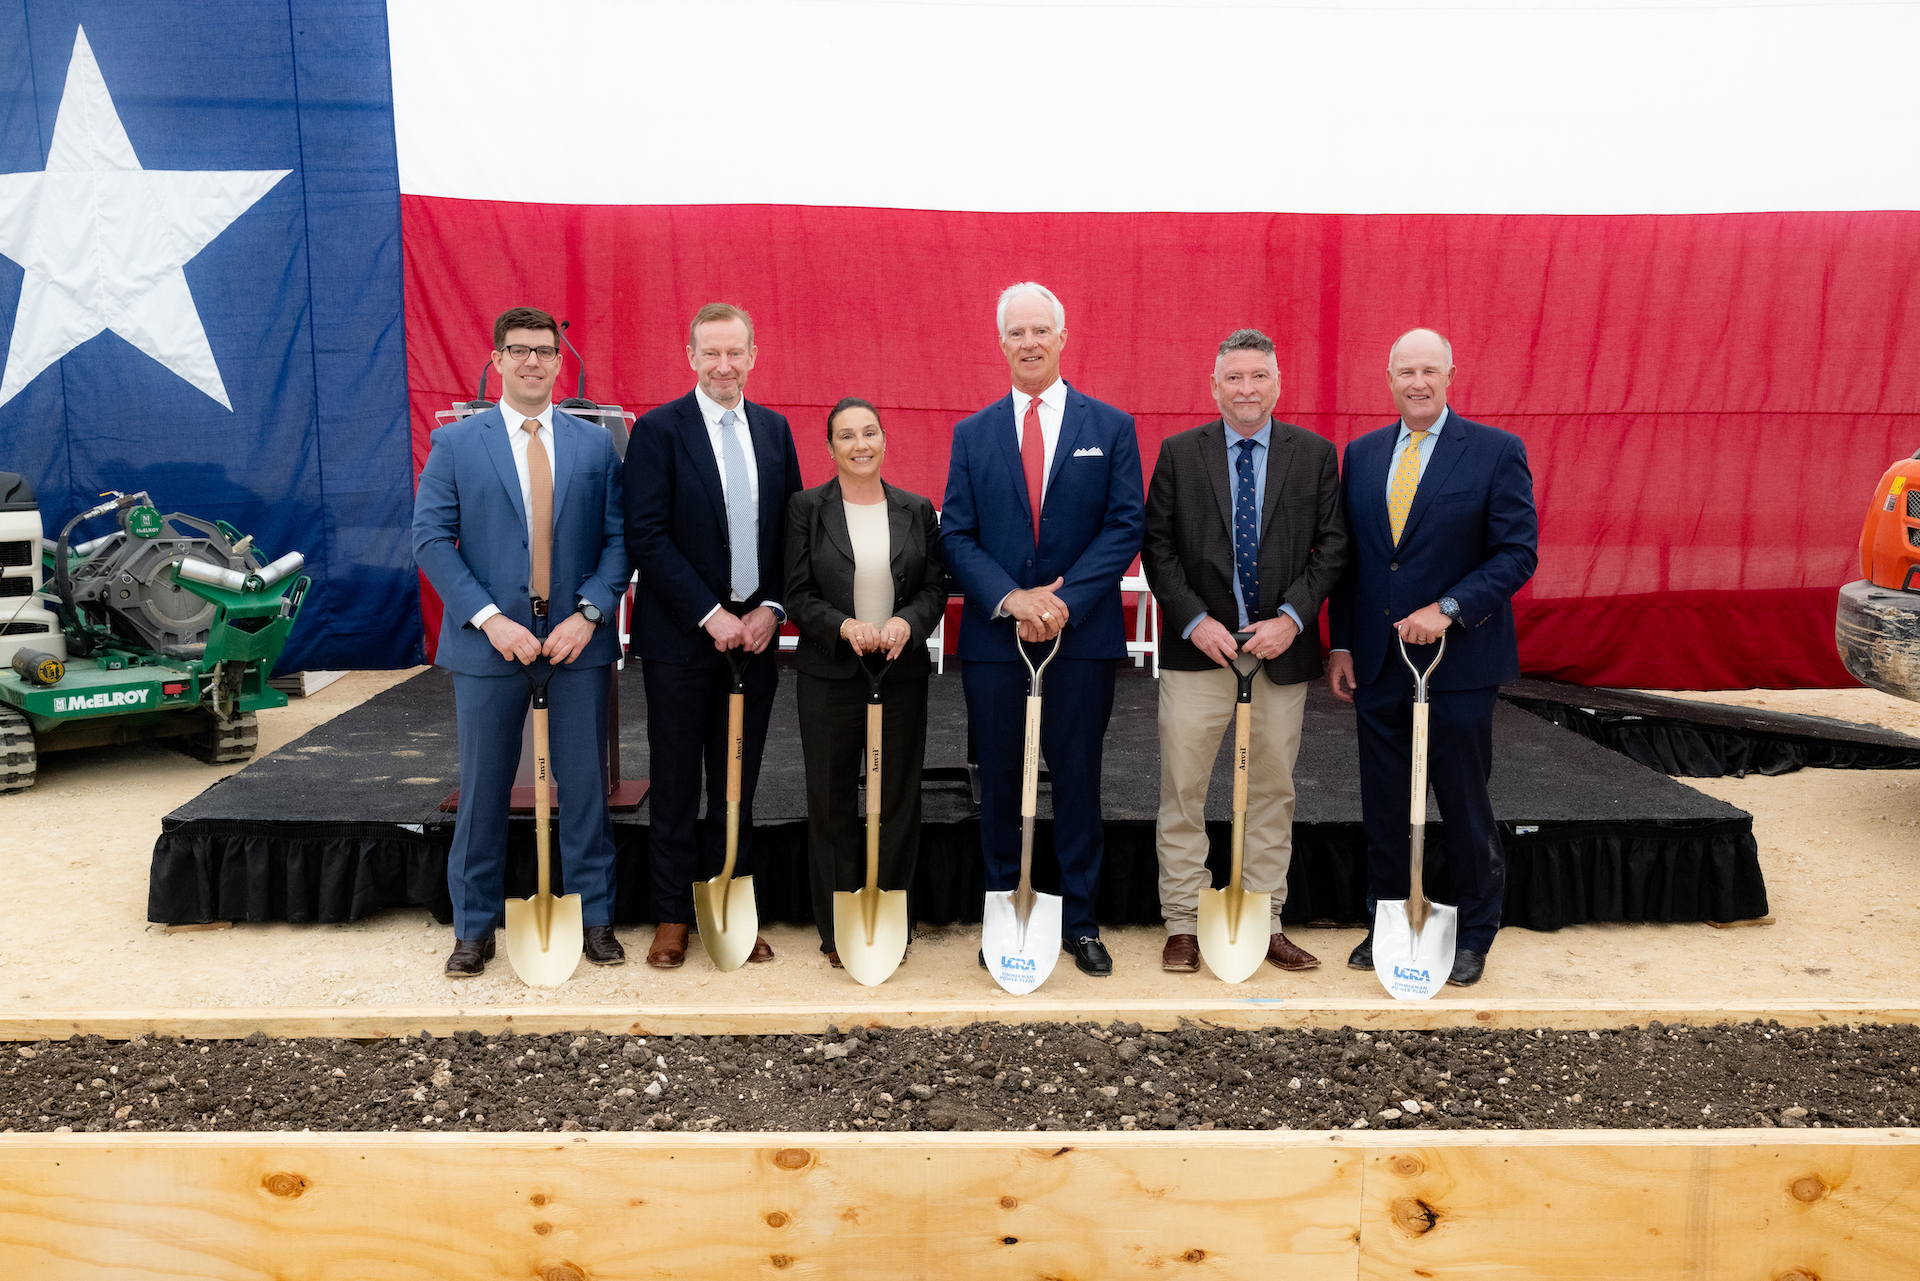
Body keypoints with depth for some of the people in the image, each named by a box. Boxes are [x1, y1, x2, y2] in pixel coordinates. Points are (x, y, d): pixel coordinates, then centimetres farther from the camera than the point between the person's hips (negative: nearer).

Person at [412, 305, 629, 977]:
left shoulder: (595, 444, 7)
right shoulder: (454, 443, 3)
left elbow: (618, 539, 4)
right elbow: (431, 539, -3)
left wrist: (588, 613, -11)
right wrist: (489, 619, -13)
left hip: (576, 640, 1)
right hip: (489, 643, -1)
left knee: (586, 786, 6)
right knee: (482, 791, 8)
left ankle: (595, 918, 20)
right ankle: (474, 928, 21)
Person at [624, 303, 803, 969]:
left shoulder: (774, 429, 10)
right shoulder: (659, 429, -5)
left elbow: (792, 528, 10)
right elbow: (647, 536, -11)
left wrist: (771, 609, -3)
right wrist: (710, 615, -15)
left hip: (754, 634, 4)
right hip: (681, 638, -4)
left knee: (738, 782, 10)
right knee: (676, 783, 5)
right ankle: (673, 918, 17)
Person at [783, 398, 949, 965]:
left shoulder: (917, 510, 7)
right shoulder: (807, 508, 2)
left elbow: (936, 587, 5)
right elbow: (798, 594, -3)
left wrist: (906, 622, -15)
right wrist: (844, 626, -19)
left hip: (902, 674, 2)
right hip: (829, 676, -1)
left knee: (897, 801, 6)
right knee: (831, 802, 6)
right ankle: (837, 931, 17)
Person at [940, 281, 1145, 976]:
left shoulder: (1111, 427, 4)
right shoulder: (972, 433, 8)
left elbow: (1126, 524, -3)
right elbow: (956, 534, 2)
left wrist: (1065, 600, -14)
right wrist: (1011, 598, -14)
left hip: (1083, 635, -1)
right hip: (993, 638, 1)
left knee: (1078, 781, 6)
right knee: (1000, 782, 8)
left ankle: (1079, 923, 19)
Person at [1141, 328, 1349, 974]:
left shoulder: (1315, 454, 5)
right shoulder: (1178, 453, 4)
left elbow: (1331, 546, 2)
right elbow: (1157, 546, 1)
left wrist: (1292, 618, -10)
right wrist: (1194, 620, -10)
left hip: (1282, 648, 1)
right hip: (1198, 648, -1)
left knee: (1273, 792, 9)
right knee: (1182, 791, 1)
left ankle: (1265, 925, 21)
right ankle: (1183, 926, 13)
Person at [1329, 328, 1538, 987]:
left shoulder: (1497, 451, -4)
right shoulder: (1361, 454, 9)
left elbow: (1518, 552, -8)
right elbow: (1347, 555, 11)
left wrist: (1448, 609, -19)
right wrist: (1340, 645, 6)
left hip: (1459, 662, -4)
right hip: (1377, 663, 4)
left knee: (1466, 808, 7)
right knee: (1382, 809, 11)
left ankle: (1474, 935, 23)